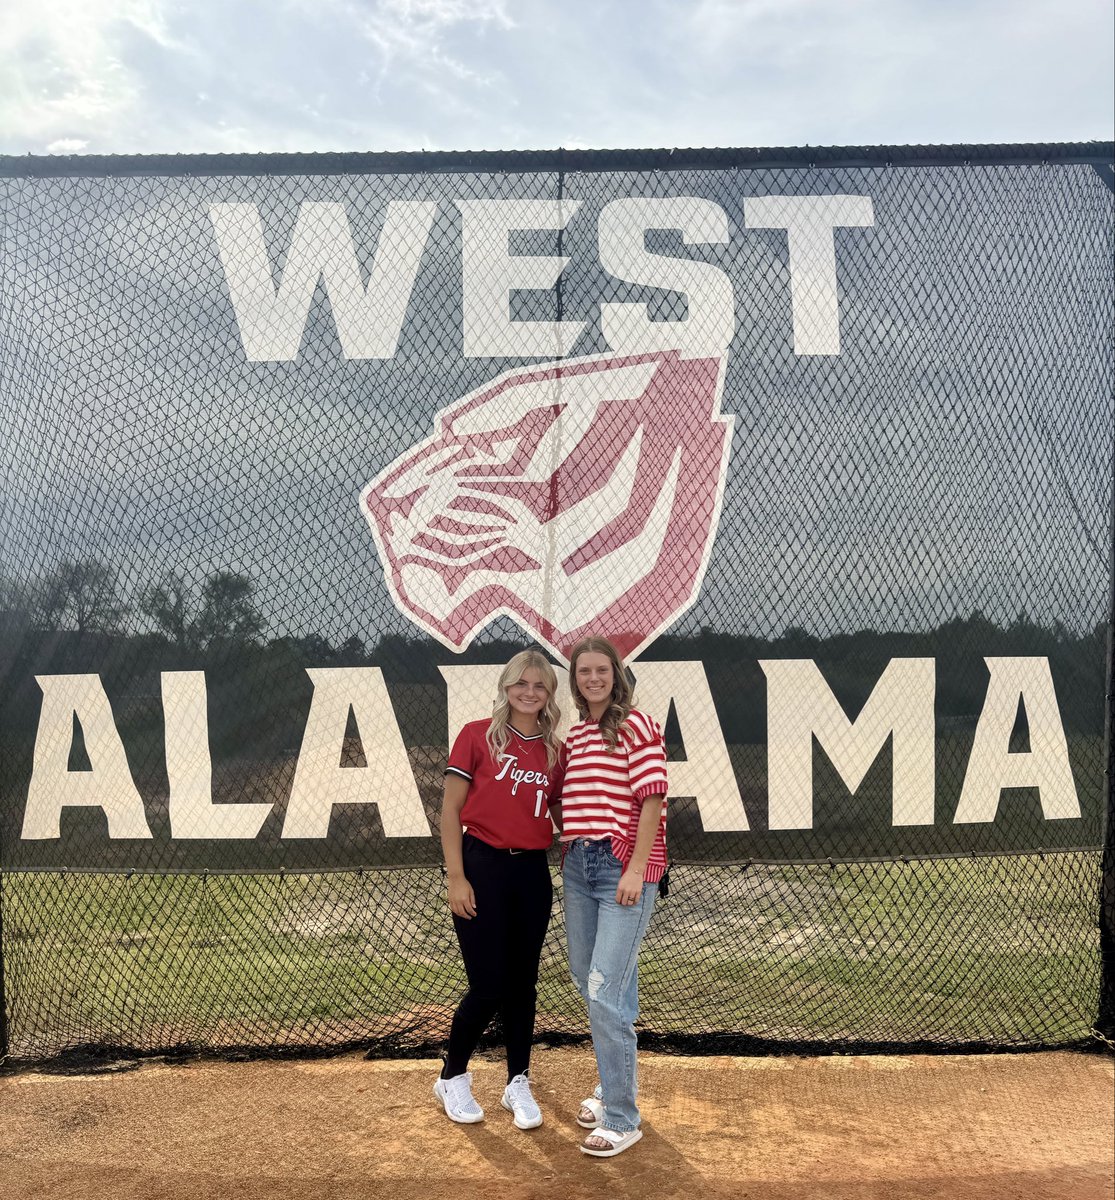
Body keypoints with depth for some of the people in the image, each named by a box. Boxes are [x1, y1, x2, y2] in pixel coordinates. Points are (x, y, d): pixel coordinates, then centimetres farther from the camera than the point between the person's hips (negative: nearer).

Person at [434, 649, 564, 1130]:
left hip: (533, 873, 4)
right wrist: (456, 877, -11)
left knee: (522, 984, 12)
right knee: (487, 986, 2)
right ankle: (452, 1078, 26)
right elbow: (450, 810, -5)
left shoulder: (556, 751, 6)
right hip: (482, 867, -4)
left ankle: (518, 1084, 30)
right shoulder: (477, 735, -5)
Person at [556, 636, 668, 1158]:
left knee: (605, 991, -10)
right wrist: (568, 852, 10)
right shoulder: (573, 736, 13)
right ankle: (614, 1083, 36)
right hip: (578, 864, 8)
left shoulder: (637, 724, -8)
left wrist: (636, 870, -17)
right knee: (586, 979, 16)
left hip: (625, 865, -8)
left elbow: (652, 799, -13)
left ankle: (622, 1118, 3)